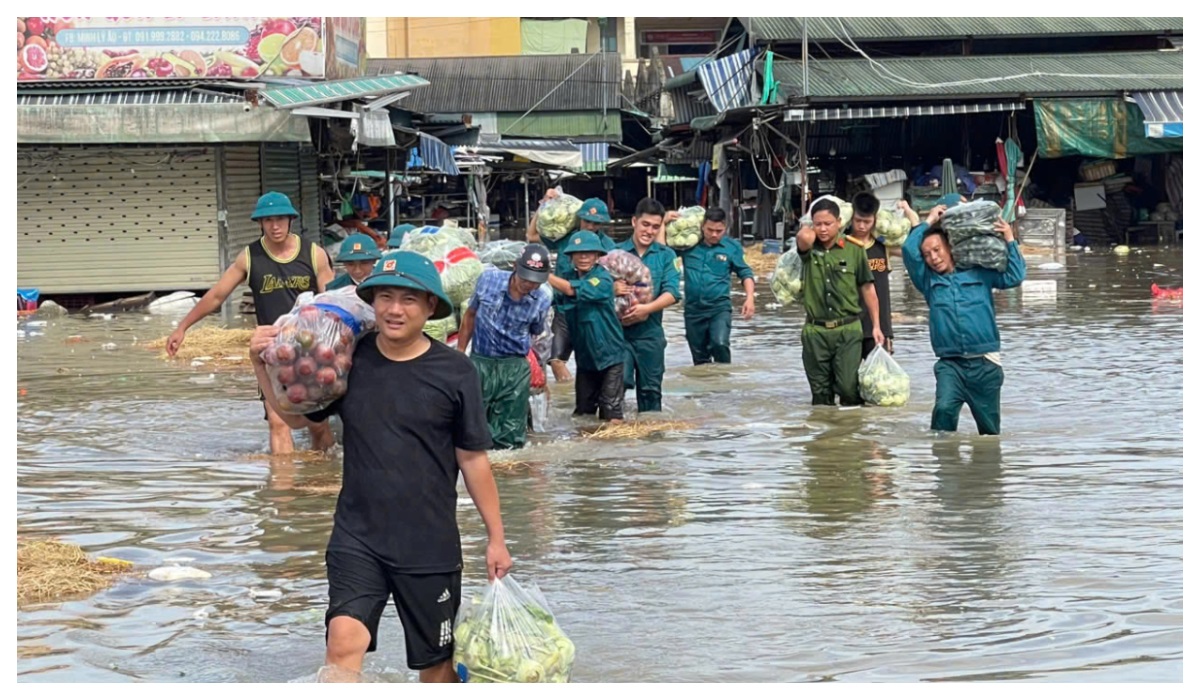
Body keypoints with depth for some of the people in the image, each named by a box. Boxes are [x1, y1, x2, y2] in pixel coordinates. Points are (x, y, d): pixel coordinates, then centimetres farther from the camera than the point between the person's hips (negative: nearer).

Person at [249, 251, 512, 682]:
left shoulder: (455, 372, -8)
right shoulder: (350, 360, -2)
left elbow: (473, 459, -1)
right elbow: (297, 417, 12)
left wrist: (496, 537, 2)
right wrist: (263, 365, -2)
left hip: (431, 546, -1)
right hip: (357, 538, 1)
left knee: (437, 662, 12)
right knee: (343, 643, -18)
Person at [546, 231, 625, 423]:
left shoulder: (602, 278, -16)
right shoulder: (569, 278, 3)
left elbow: (571, 289, -28)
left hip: (609, 355, -6)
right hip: (584, 356, 6)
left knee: (612, 415, -5)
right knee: (582, 413, 13)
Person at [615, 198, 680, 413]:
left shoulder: (666, 256, 3)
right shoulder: (616, 253, 1)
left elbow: (671, 293, -7)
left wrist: (646, 309, -22)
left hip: (650, 333, 2)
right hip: (619, 330, -2)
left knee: (651, 389, 11)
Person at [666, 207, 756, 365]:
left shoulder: (732, 247, -1)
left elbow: (745, 273, 8)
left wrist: (750, 298, -5)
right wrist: (665, 223, -3)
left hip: (720, 307, -2)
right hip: (693, 309, 3)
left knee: (720, 344, -26)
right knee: (700, 358, 10)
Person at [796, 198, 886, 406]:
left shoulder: (854, 250, 0)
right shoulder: (809, 250, 2)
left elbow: (868, 289, 6)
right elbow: (803, 236, -23)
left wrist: (876, 325, 5)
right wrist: (811, 231, 1)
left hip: (848, 330, -2)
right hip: (815, 331, 2)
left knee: (848, 388, -10)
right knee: (820, 393, 8)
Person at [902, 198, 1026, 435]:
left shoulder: (978, 273, 11)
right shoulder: (928, 281, 13)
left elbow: (1015, 277, 3)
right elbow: (909, 249, 2)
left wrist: (1010, 241, 0)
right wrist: (929, 222, 9)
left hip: (985, 363, 0)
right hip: (950, 364, 0)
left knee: (989, 428, 5)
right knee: (944, 409, -26)